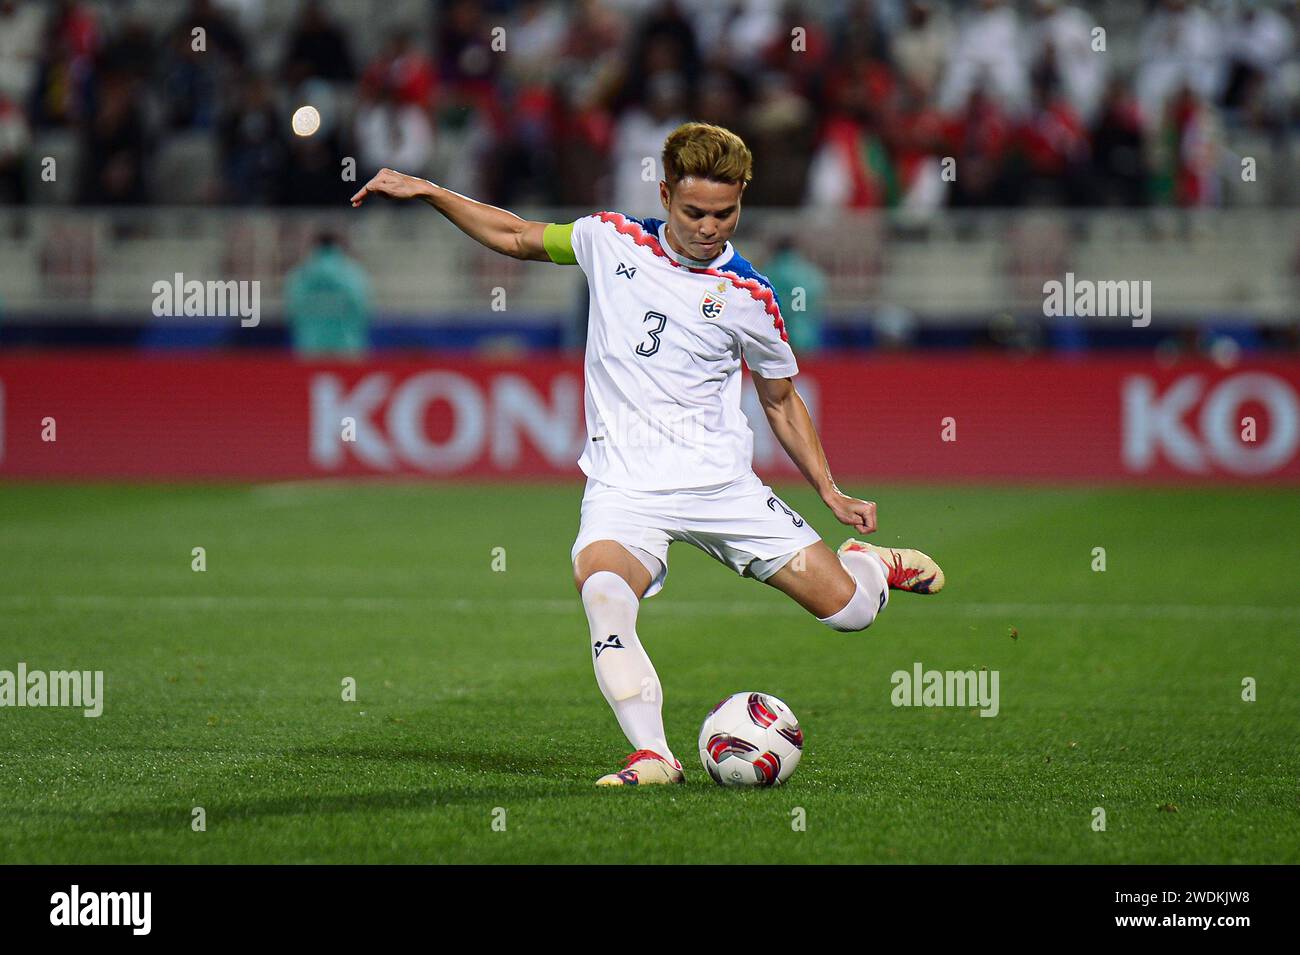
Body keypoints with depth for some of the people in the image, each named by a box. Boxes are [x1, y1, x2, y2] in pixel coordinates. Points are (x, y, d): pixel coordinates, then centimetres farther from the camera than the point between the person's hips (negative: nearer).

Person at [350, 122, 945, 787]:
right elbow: (516, 238, 20)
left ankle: (869, 564, 29)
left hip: (720, 481, 0)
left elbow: (782, 401, 15)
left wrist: (830, 492, 8)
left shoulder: (749, 297, 2)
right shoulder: (613, 242, 5)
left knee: (846, 608, -8)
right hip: (625, 487, 0)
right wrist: (425, 192, 13)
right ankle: (652, 756, -35)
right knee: (602, 589, -34)